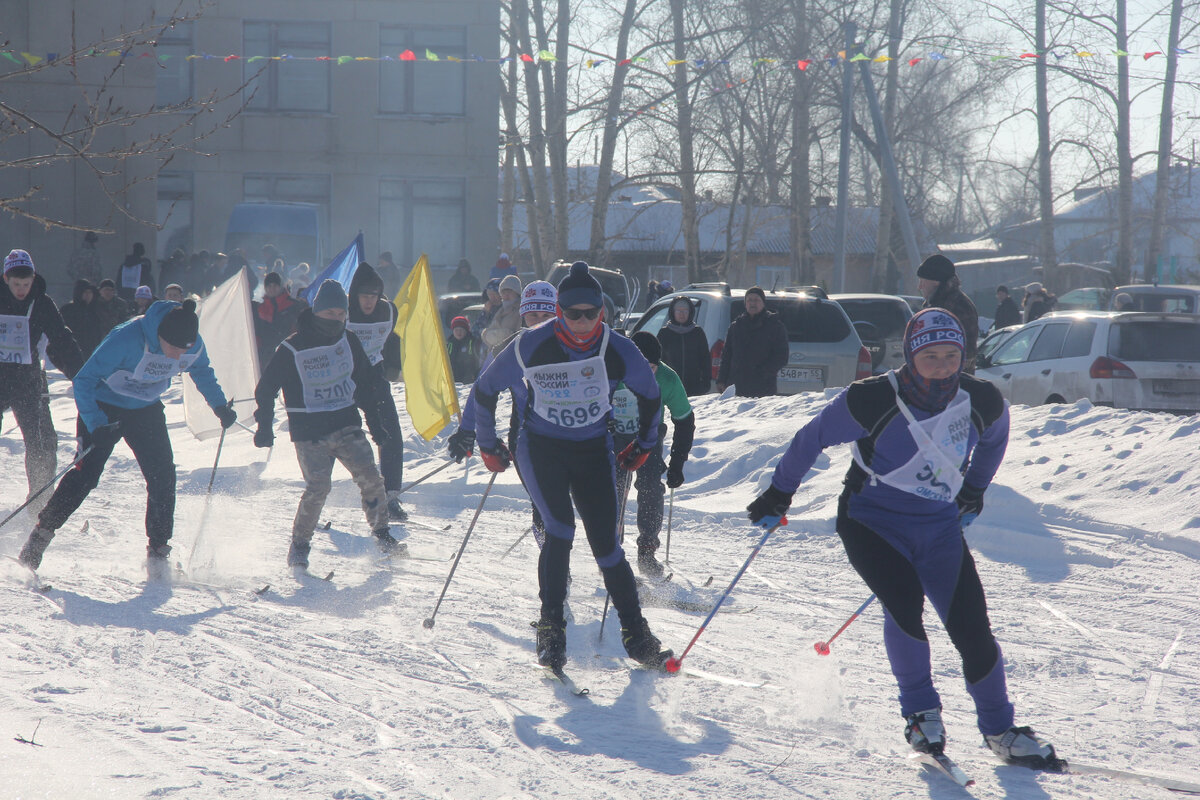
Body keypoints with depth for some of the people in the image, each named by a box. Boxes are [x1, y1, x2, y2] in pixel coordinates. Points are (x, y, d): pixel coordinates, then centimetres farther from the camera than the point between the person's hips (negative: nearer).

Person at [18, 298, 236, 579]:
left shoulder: (194, 346, -17)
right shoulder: (126, 339, -34)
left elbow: (202, 373, 10)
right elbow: (84, 381, -27)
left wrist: (220, 407, 5)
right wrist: (95, 425, -36)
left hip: (146, 410, 5)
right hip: (104, 406, -5)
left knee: (162, 476, -8)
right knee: (86, 474, -14)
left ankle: (158, 552, 2)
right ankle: (40, 536, -3)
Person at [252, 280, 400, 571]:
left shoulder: (349, 342, 7)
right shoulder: (291, 350, -7)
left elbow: (366, 383, 18)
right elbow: (266, 388, 1)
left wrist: (374, 420, 15)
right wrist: (265, 426, -4)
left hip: (347, 425, 4)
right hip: (309, 431, -4)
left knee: (370, 478, -6)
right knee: (318, 486, -16)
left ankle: (382, 533, 9)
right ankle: (300, 545, -2)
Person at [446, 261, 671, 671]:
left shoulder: (618, 350, -13)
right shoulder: (531, 346, -17)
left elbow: (649, 394, 9)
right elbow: (485, 390, 0)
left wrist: (644, 445, 17)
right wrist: (486, 444, 9)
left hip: (593, 452, 1)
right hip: (541, 448, -1)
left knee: (606, 544, -4)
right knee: (560, 529, -21)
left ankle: (635, 633, 7)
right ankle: (550, 628, -12)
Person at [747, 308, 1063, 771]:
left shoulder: (983, 402, -9)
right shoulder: (873, 401, -19)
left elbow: (995, 437, 17)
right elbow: (813, 438, -4)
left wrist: (973, 489, 27)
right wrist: (779, 493, 7)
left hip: (940, 528, 3)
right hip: (872, 522, -3)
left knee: (972, 629, -6)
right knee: (905, 603, -27)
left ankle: (999, 729, 14)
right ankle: (920, 712, -5)